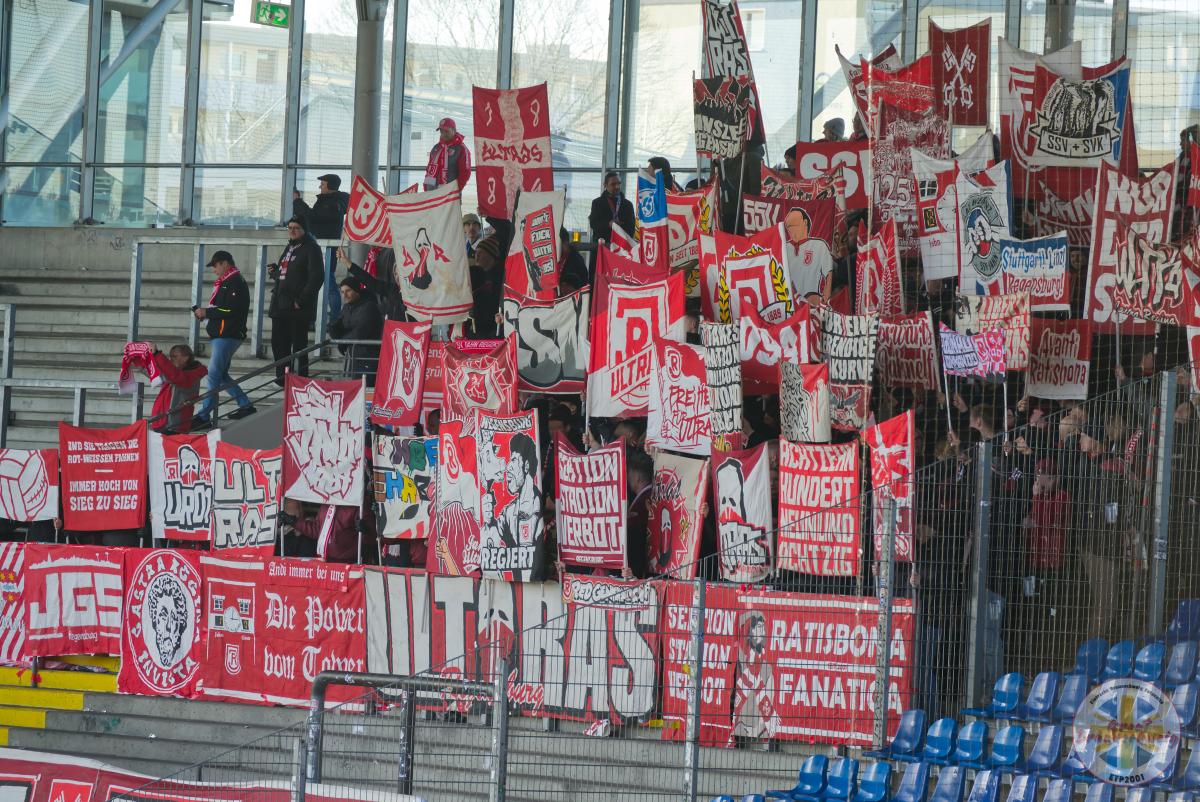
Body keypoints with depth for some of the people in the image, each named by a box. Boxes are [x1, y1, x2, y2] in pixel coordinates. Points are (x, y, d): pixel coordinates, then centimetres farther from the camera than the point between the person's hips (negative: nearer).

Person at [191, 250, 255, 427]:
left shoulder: (235, 283, -12)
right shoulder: (225, 283, 20)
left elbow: (232, 311, -22)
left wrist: (207, 312, -16)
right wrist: (204, 312, 7)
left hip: (227, 337, -11)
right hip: (221, 336, 11)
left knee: (214, 374, -11)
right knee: (221, 375, 15)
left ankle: (204, 416, -12)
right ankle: (245, 405, 20)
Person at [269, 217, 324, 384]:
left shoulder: (311, 249, -6)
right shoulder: (289, 247, 21)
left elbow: (316, 277, -15)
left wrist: (302, 300, -19)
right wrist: (274, 272, 10)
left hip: (298, 308, -9)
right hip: (280, 306, 9)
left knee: (299, 344, -6)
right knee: (278, 342, 9)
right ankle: (282, 377, 15)